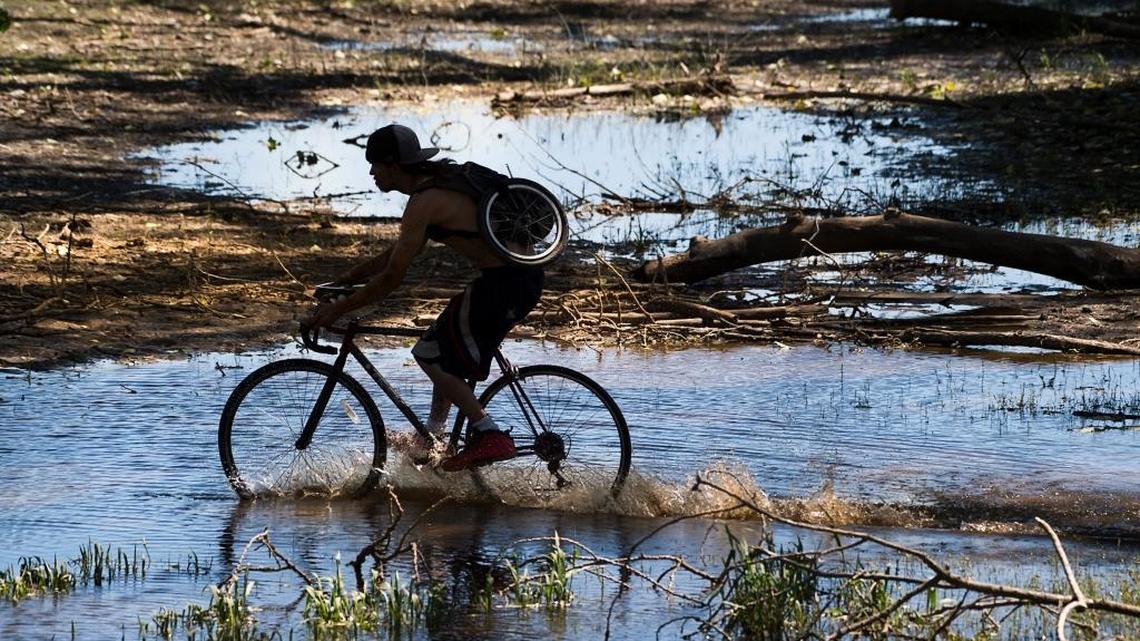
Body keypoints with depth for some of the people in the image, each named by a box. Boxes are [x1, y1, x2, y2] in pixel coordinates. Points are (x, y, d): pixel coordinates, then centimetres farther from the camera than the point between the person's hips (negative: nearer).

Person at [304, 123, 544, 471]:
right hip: (525, 274, 10)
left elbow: (392, 277, -13)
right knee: (446, 347, 24)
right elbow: (402, 250, 26)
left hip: (502, 285, -10)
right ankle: (433, 436, 31)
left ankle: (490, 436, -4)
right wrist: (352, 275, 27)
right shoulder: (443, 179, 15)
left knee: (431, 356, 1)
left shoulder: (424, 204, -14)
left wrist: (337, 309, -4)